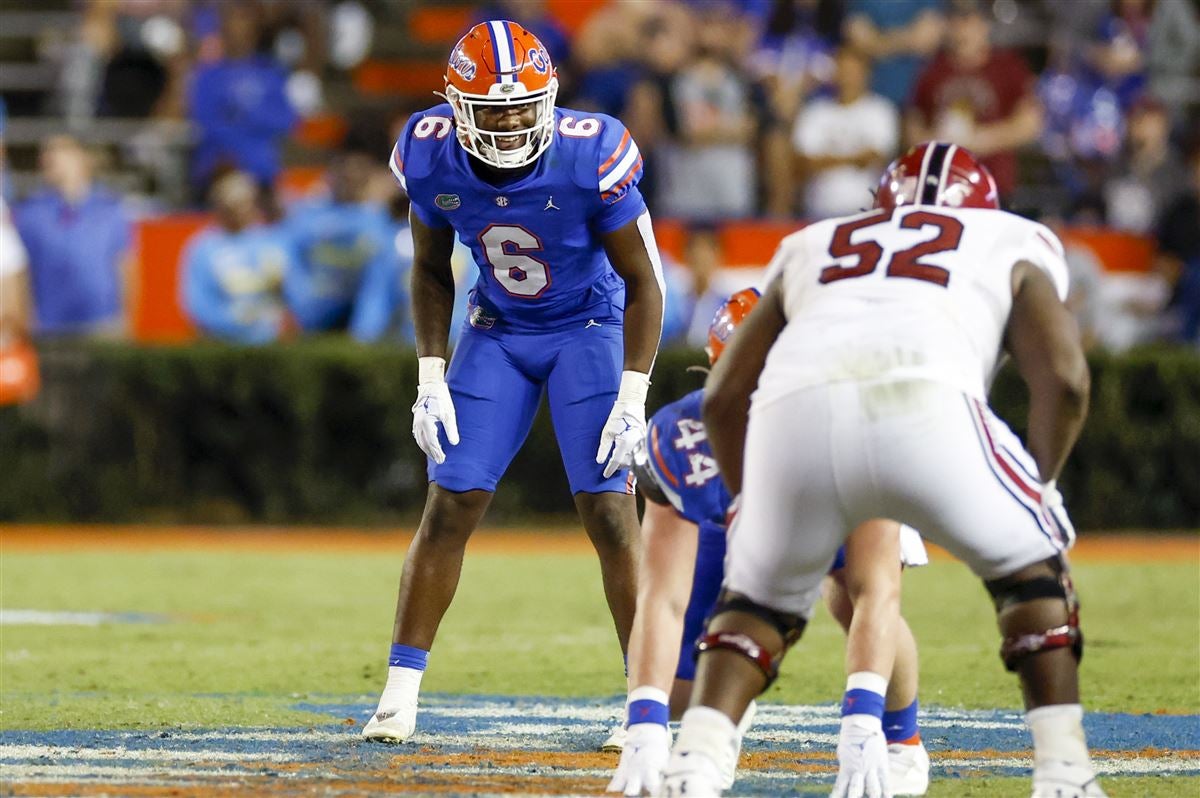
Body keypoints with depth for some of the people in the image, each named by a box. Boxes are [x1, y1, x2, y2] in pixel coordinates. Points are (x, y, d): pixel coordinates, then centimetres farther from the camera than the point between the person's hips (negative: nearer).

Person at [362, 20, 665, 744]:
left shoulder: (591, 157, -28)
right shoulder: (431, 159, -18)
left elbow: (643, 282, -16)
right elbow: (432, 270, 2)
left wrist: (633, 398, -21)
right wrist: (431, 379, -4)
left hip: (590, 327, -3)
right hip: (498, 330, 3)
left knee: (608, 509, -11)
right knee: (451, 505, -5)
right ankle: (400, 695, 0)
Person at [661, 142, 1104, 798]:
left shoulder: (809, 248, 39)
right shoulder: (1014, 244, 33)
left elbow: (724, 396, 32)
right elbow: (1062, 375, 17)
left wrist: (749, 499, 45)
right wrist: (1041, 488, 30)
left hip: (795, 412, 2)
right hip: (923, 405, -2)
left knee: (759, 601, 26)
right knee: (1030, 568, 24)